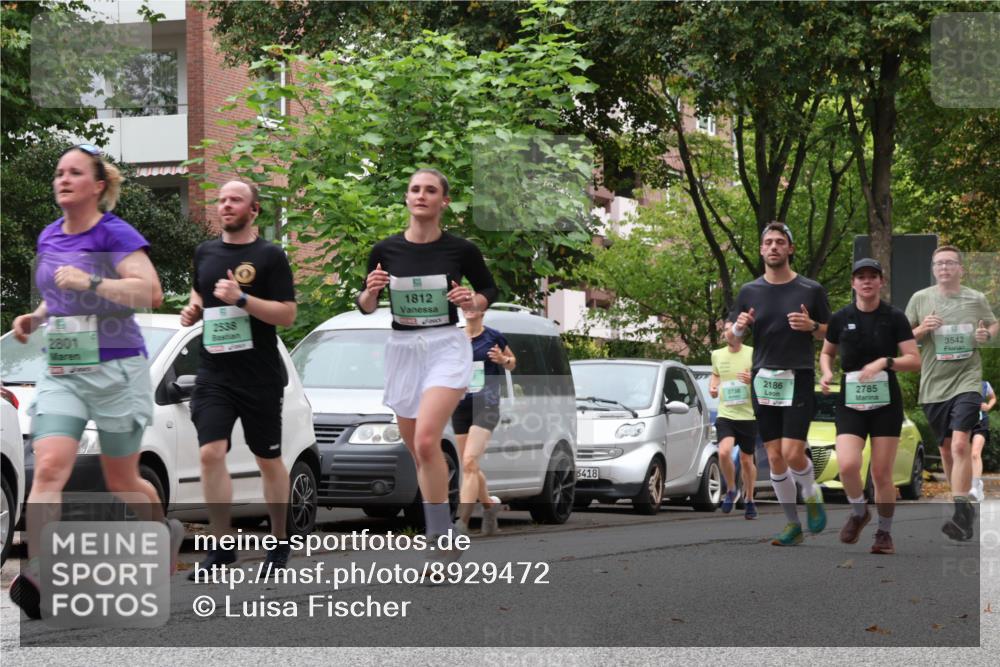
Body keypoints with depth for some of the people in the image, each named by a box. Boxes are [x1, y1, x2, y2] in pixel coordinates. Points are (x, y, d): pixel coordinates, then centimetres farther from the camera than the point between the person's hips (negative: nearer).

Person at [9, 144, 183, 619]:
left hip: (117, 370, -5)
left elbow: (150, 292, -21)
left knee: (121, 481, 9)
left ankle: (166, 532, 40)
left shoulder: (116, 235, -9)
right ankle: (36, 576, -28)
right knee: (49, 467, -17)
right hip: (61, 374, 5)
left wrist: (91, 283, -30)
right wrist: (35, 318, 8)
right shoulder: (49, 238, 11)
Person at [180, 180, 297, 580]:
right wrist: (193, 308, 5)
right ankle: (221, 548, -5)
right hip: (214, 373, 3)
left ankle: (279, 544, 22)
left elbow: (287, 315, -10)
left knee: (268, 460, 8)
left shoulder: (269, 256, -5)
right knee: (211, 454, -11)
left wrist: (242, 299, -22)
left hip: (260, 377, -3)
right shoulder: (205, 253, 10)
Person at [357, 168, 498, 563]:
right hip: (403, 350, 4)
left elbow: (490, 290, 10)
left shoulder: (461, 250, -5)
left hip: (446, 347, -4)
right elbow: (365, 307, 9)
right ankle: (439, 527, 30)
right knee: (416, 450, 11)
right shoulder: (385, 250, 0)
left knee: (426, 440, -22)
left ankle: (441, 537, -14)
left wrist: (473, 303, -11)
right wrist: (370, 291, -12)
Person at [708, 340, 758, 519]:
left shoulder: (752, 354, -5)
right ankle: (731, 490, 5)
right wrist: (712, 386, 4)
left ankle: (749, 500, 30)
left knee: (746, 460, 9)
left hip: (748, 415, -1)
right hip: (725, 415, 2)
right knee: (724, 452, -21)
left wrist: (753, 380, -22)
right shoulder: (717, 355, 5)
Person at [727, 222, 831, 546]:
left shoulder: (811, 290, 0)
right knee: (775, 456, 4)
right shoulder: (749, 292, 7)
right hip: (763, 381, 3)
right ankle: (792, 523, 16)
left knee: (792, 453, -14)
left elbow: (830, 334, 8)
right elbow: (730, 338, 13)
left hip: (798, 378, -3)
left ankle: (812, 494, 17)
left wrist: (812, 326, -13)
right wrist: (738, 327, -10)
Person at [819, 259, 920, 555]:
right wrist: (826, 373, 0)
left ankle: (884, 533, 18)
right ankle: (858, 512, 11)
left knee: (882, 473, -1)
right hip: (850, 402, 1)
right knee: (847, 465, -19)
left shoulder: (895, 317, -2)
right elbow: (826, 353, 20)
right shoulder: (840, 318, 4)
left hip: (886, 402, -1)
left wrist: (885, 362, -21)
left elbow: (914, 360, -5)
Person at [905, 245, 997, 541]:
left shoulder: (976, 300, 2)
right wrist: (921, 330, -12)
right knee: (946, 449, 13)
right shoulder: (920, 299, 3)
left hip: (967, 381, -3)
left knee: (960, 444, -19)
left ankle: (960, 514, -22)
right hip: (933, 384, 3)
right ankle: (965, 505, 32)